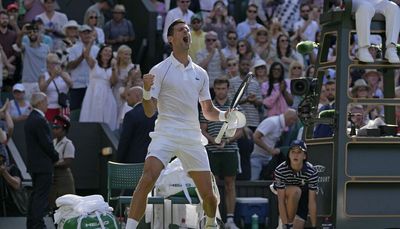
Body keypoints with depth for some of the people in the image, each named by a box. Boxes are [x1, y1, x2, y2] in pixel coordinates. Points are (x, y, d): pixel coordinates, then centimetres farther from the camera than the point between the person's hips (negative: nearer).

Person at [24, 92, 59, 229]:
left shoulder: (30, 119, 13)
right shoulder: (40, 120, -18)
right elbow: (47, 144, -18)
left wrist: (54, 156, 13)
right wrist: (56, 158, -3)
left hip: (34, 164, 10)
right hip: (43, 165, -10)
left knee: (35, 195, 14)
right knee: (41, 196, -9)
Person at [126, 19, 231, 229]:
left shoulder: (200, 74, 14)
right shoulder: (160, 71, 1)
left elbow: (208, 111, 19)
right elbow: (149, 112, -4)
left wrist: (223, 115, -2)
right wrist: (147, 91, -24)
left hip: (192, 137, 4)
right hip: (165, 133, -4)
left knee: (207, 193, 4)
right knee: (147, 180, -25)